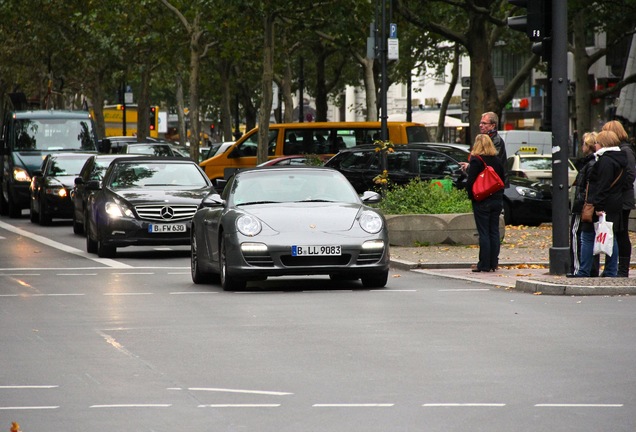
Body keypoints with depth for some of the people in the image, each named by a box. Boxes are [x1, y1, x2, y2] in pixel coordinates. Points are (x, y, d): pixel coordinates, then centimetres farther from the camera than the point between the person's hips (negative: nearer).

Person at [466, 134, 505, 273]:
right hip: (496, 201, 6)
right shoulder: (497, 160, 7)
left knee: (484, 233, -4)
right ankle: (493, 263, 10)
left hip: (481, 202, -6)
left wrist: (471, 196, 1)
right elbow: (502, 179, 12)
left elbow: (470, 181, -14)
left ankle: (484, 265, -3)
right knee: (494, 231, 9)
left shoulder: (476, 161, -12)